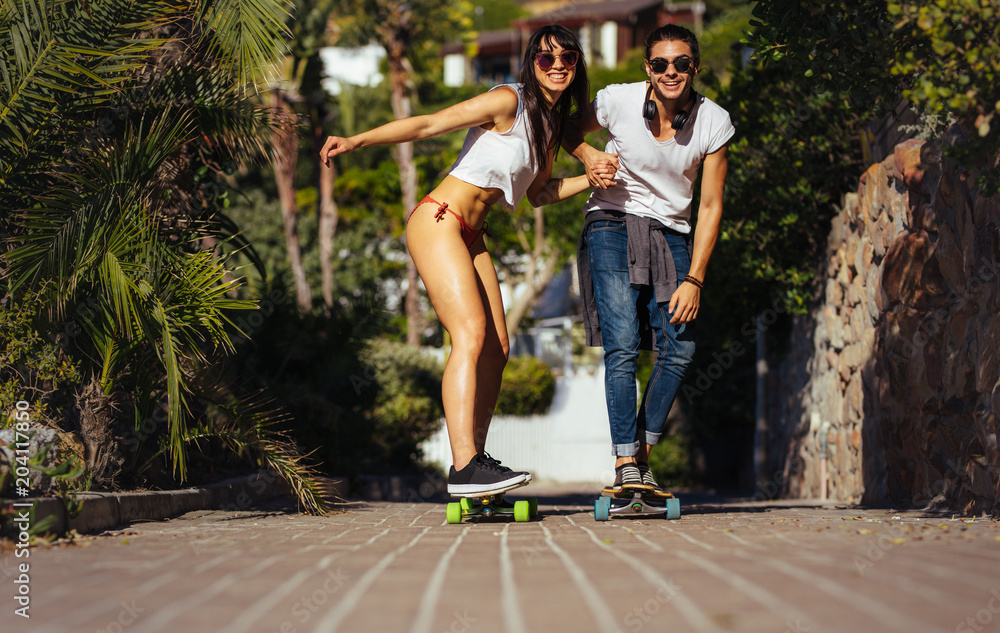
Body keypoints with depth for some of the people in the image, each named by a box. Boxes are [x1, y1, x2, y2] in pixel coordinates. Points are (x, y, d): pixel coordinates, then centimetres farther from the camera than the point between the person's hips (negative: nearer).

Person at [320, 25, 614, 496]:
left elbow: (538, 193, 23)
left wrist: (590, 180, 7)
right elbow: (428, 125, -13)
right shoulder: (509, 102, -10)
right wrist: (357, 141, -22)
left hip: (470, 237, 9)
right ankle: (464, 468, -28)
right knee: (472, 335, -21)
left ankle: (474, 460, 6)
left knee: (497, 348, 1)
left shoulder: (550, 122, 16)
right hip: (438, 222, -9)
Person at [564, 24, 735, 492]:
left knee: (679, 348, -6)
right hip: (613, 226, -3)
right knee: (622, 345, -16)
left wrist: (693, 279, -11)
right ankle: (625, 466, -17)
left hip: (671, 234, 3)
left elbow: (710, 208, -6)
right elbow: (571, 132, 8)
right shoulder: (617, 101, -14)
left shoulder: (713, 122, -10)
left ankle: (643, 452, 9)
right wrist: (590, 156, -15)